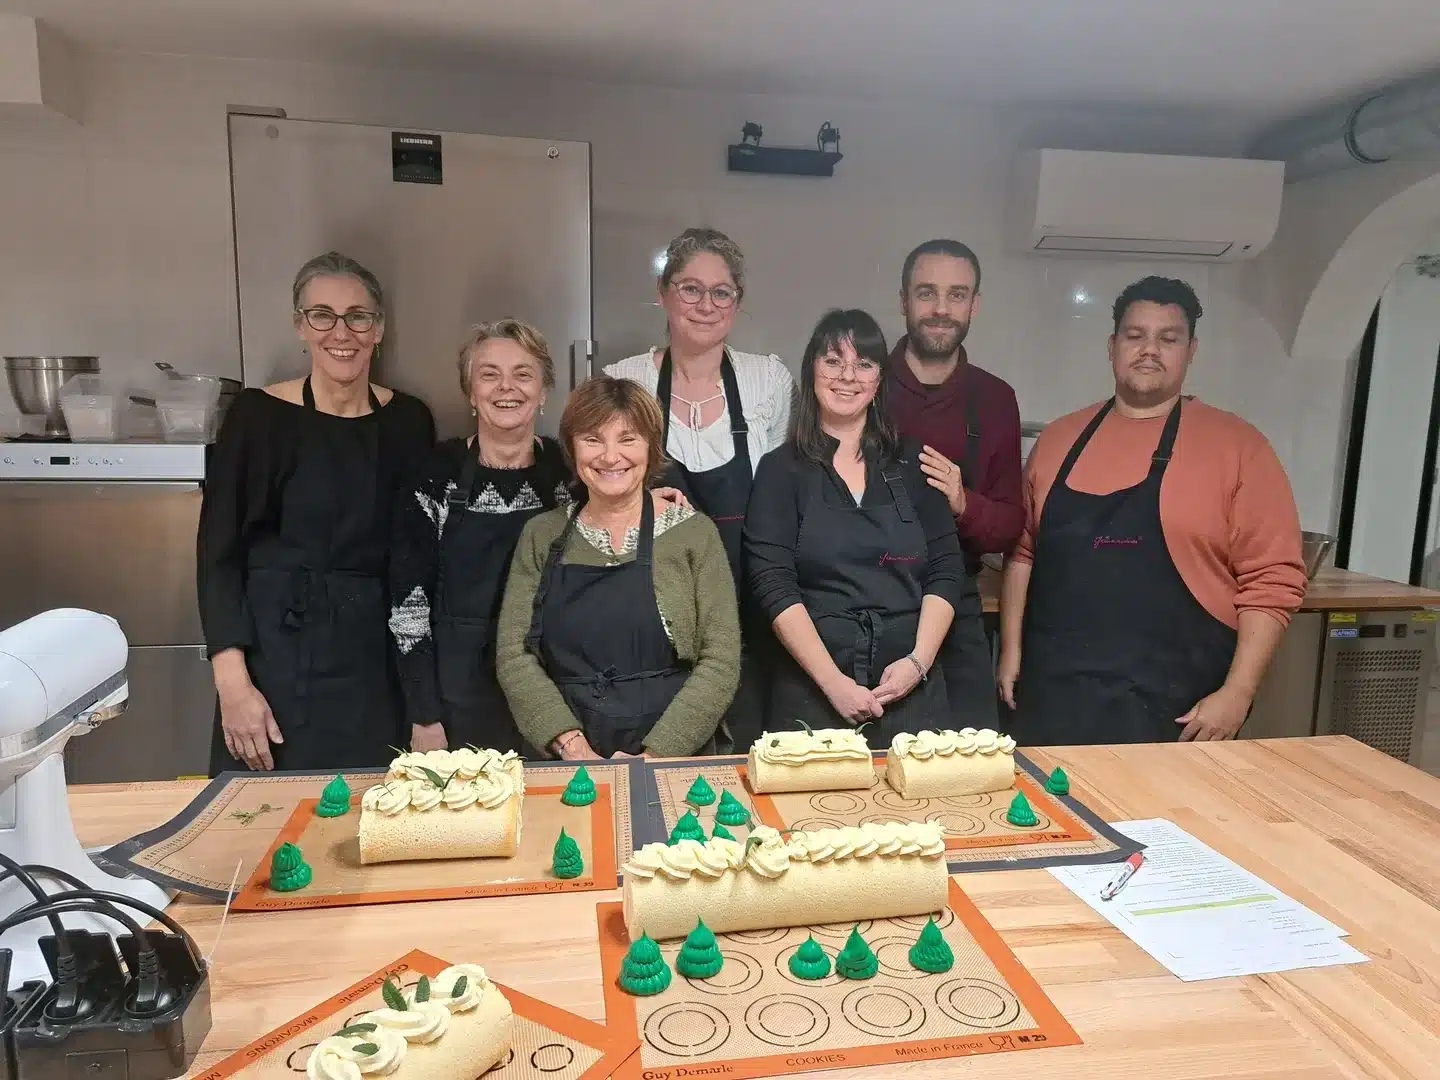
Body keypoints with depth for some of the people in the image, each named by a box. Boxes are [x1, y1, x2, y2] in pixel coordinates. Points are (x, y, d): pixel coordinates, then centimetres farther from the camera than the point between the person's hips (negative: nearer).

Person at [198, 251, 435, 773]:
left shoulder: (408, 421, 5)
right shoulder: (258, 415, -3)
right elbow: (219, 550, -4)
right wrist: (233, 684, -12)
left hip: (377, 664, 2)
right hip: (279, 659, -2)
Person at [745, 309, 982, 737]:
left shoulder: (911, 464, 8)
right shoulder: (782, 470, 1)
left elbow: (945, 571, 5)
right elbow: (774, 586, -8)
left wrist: (919, 660, -8)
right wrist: (833, 681, -14)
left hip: (913, 689, 2)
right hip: (813, 691, -2)